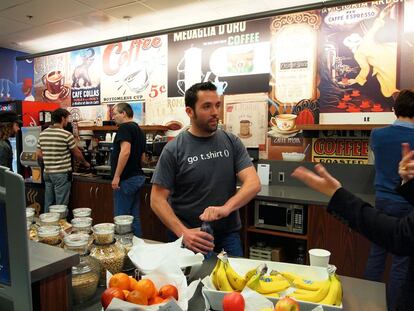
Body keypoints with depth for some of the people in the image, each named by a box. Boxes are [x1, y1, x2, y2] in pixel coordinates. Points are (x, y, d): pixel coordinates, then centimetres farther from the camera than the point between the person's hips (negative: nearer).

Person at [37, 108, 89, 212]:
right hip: (62, 174, -6)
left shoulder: (42, 134, 5)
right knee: (61, 206, 1)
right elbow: (77, 154, -3)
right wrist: (85, 163, 14)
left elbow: (39, 154, 8)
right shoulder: (66, 135, -13)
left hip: (47, 173, 6)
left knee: (48, 204, 15)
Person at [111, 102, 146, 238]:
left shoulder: (125, 127, -10)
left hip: (126, 179, -9)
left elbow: (125, 151, -24)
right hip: (138, 176, 9)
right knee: (134, 216, 14)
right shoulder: (139, 129, 18)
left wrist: (116, 176, -22)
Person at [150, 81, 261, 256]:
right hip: (188, 239, -2)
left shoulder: (232, 142, -1)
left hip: (228, 235, 3)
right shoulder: (173, 149, -9)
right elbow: (158, 199, -9)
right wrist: (183, 232, -23)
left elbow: (253, 183, -10)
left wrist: (226, 207, -27)